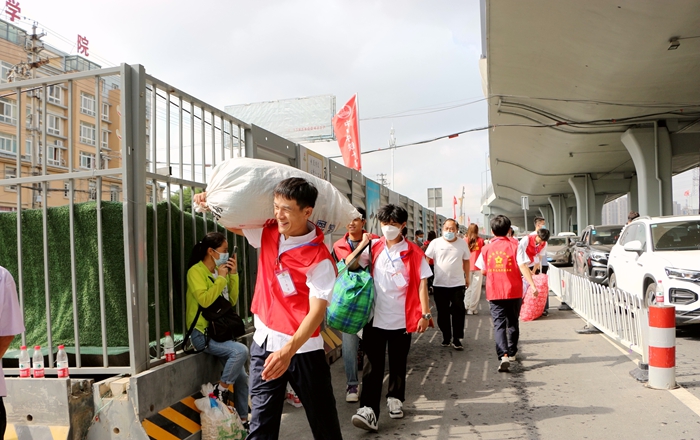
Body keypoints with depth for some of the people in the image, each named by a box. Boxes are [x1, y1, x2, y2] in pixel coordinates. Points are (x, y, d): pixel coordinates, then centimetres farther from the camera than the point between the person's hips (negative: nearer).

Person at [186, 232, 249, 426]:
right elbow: (204, 300, -25)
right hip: (203, 333, -8)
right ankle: (221, 390, -8)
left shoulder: (220, 270, 10)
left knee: (242, 377, 7)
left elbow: (232, 301, 9)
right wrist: (221, 277, -17)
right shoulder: (196, 271, -11)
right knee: (240, 351, -29)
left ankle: (243, 420, 19)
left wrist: (233, 275, -1)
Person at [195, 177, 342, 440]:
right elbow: (233, 224, 17)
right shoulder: (268, 233, -1)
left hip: (302, 347, -4)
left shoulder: (319, 258, -18)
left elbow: (317, 312, -23)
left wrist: (288, 350, -35)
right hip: (264, 341, 5)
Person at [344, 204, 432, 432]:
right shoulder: (373, 247, 3)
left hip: (402, 319, -1)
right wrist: (362, 245, -12)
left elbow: (421, 283, -4)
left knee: (398, 364, 14)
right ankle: (369, 410, -1)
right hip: (375, 317, 1)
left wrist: (425, 314, -8)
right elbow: (349, 265, -1)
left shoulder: (413, 252, -4)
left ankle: (395, 399, 35)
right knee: (373, 365, -1)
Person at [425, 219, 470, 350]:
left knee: (458, 312, 1)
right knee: (443, 313, 9)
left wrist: (467, 277, 16)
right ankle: (446, 337, 24)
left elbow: (466, 261, 13)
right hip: (439, 284, 0)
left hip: (458, 284, 0)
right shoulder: (435, 243, -3)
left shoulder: (462, 243, 2)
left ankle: (457, 339, 11)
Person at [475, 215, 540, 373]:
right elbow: (523, 267, -12)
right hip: (514, 292, 0)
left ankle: (503, 355, -21)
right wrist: (532, 285, -12)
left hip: (494, 293, 0)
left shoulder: (486, 248, 0)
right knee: (513, 323, 18)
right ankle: (512, 353, 33)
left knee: (499, 325, -2)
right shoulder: (514, 245, -4)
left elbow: (483, 271, 9)